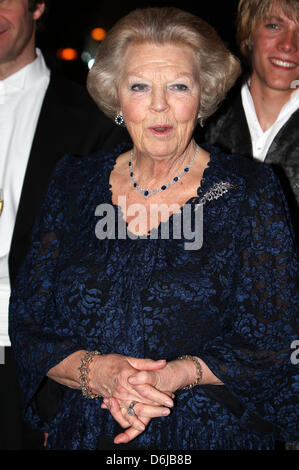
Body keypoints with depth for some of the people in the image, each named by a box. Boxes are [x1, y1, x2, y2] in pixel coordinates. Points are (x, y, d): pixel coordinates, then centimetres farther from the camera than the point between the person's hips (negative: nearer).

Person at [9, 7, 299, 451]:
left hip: (210, 434, -2)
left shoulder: (248, 190, -7)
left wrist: (177, 375, -21)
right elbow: (28, 325, 0)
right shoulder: (75, 184, 0)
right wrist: (95, 371, -18)